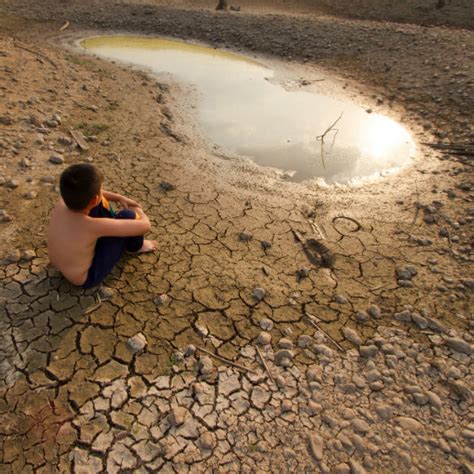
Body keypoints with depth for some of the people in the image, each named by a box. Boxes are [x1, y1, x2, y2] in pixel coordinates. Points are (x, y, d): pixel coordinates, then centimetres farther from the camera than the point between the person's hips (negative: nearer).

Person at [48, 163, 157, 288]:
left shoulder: (62, 202, -19)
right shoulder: (94, 226, -37)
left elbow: (83, 192, 6)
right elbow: (145, 226, -30)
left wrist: (120, 198, 1)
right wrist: (139, 212, -7)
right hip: (87, 277, -7)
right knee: (127, 215, -16)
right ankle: (134, 247, 17)